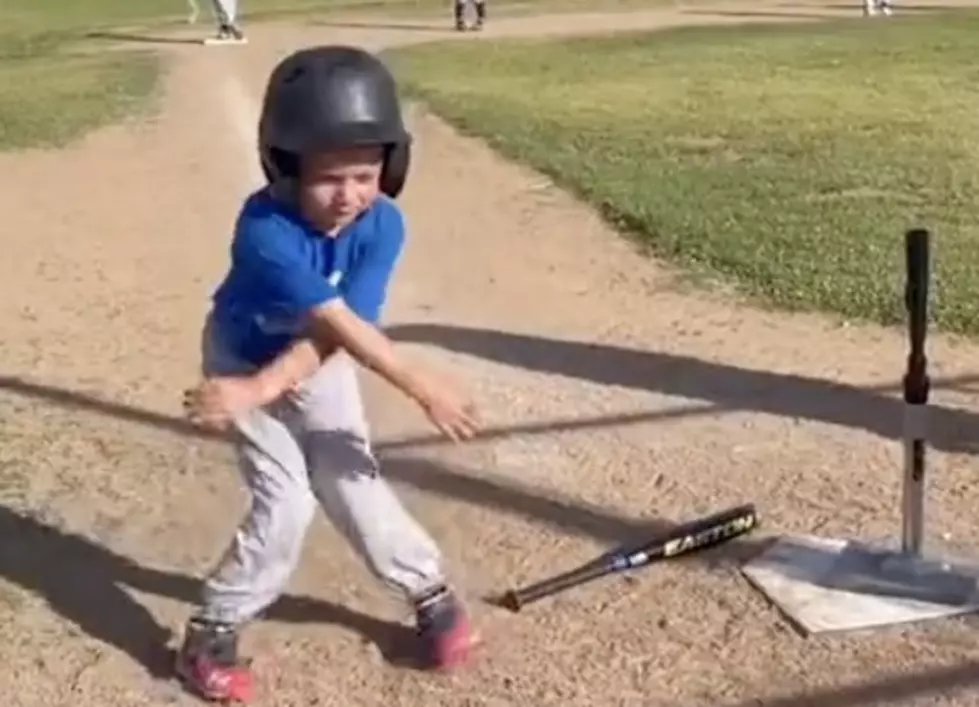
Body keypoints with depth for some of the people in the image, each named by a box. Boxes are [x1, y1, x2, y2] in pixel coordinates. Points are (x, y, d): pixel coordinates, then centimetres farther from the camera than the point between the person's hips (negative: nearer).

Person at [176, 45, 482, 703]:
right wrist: (426, 389, -36)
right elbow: (341, 325, -37)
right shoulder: (266, 232, -38)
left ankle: (431, 591, 24)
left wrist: (263, 389, -40)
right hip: (243, 357, -3)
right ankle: (214, 629, 9)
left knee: (353, 483, 2)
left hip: (317, 364, 3)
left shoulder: (382, 224, -25)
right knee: (286, 502, -10)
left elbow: (329, 339, -28)